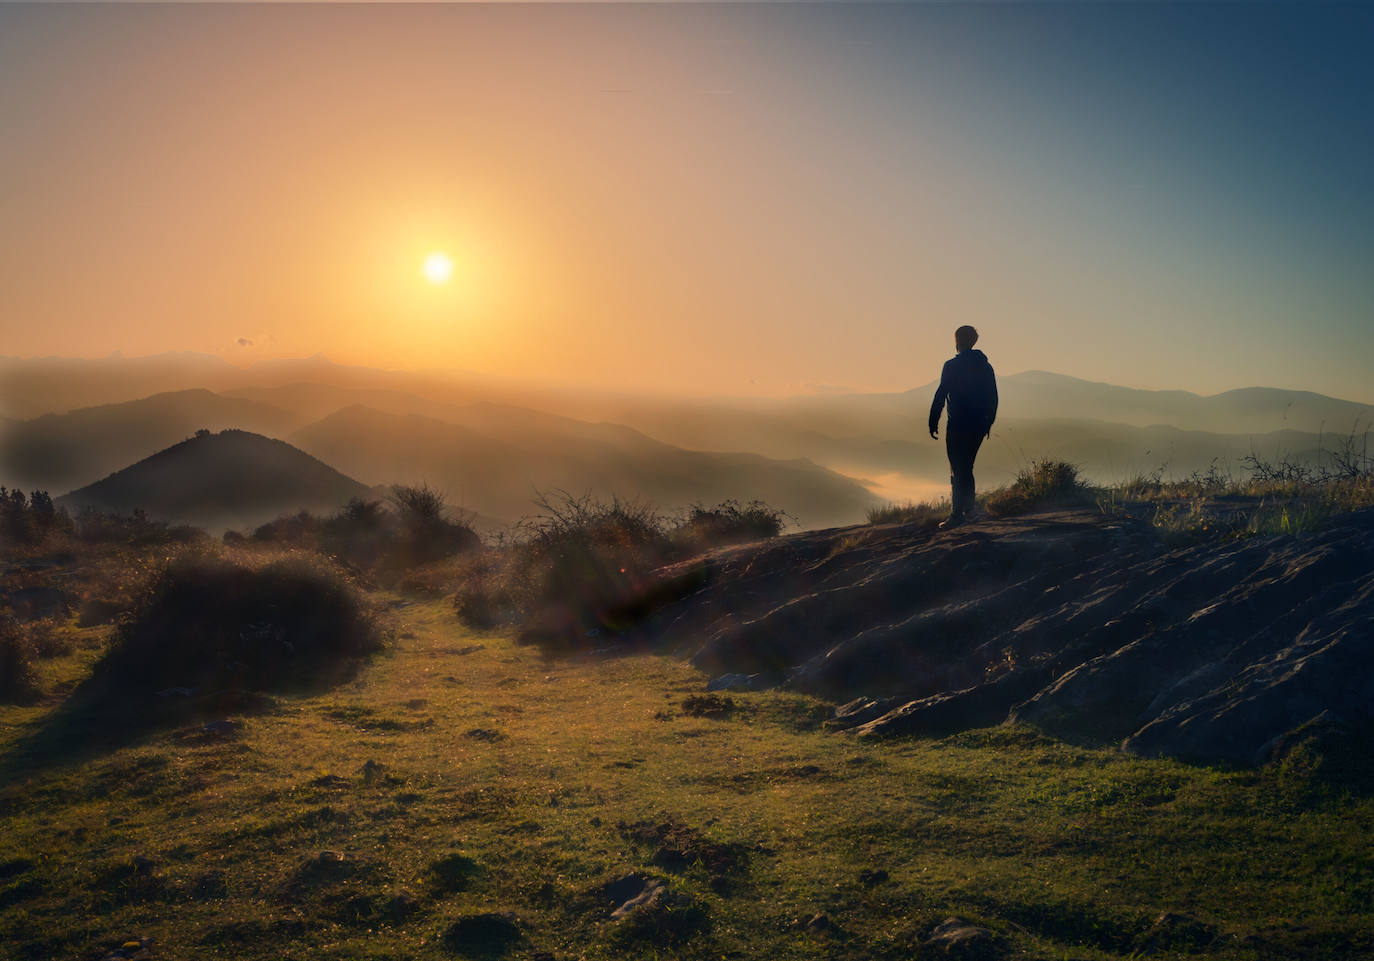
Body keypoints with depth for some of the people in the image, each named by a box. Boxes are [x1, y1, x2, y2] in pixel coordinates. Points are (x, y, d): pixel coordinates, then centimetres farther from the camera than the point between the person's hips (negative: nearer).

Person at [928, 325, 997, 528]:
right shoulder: (985, 367, 9)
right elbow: (993, 398, 12)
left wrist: (933, 423, -7)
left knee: (957, 470, -3)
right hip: (979, 426, 6)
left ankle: (957, 515, -6)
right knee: (966, 467, 18)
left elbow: (940, 396, -11)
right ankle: (968, 509, 20)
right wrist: (988, 423, 20)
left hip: (957, 426, -6)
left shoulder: (951, 366, -8)